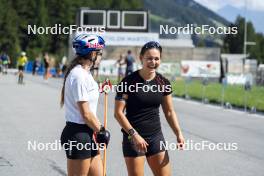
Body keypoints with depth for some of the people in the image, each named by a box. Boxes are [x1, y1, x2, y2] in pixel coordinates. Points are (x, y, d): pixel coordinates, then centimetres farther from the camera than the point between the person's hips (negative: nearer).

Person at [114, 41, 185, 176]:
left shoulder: (163, 83, 4)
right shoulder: (129, 82, -9)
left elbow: (169, 112, 12)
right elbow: (118, 113, -10)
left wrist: (178, 133, -1)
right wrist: (134, 134, -18)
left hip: (156, 137, 5)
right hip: (133, 138, -4)